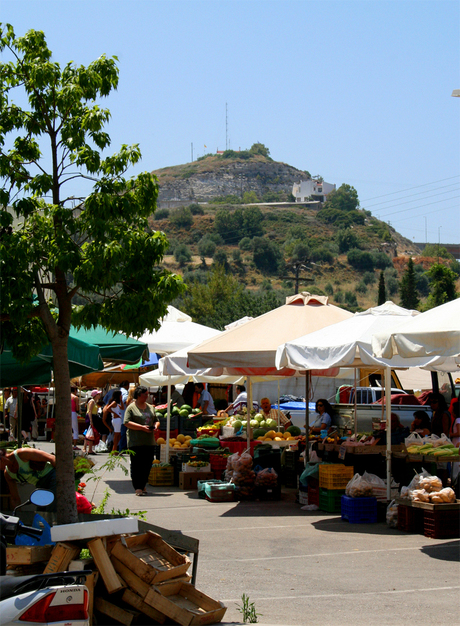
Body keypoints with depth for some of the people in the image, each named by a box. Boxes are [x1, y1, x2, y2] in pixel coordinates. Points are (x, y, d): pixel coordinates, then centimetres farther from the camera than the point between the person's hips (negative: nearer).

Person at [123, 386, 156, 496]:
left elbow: (156, 420, 25)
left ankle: (142, 486, 18)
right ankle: (137, 488, -4)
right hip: (136, 442, -6)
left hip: (149, 441, 6)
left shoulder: (151, 407, 18)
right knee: (137, 465, -6)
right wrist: (142, 427, -17)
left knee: (147, 465, 5)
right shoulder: (131, 407, -1)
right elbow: (127, 423, -10)